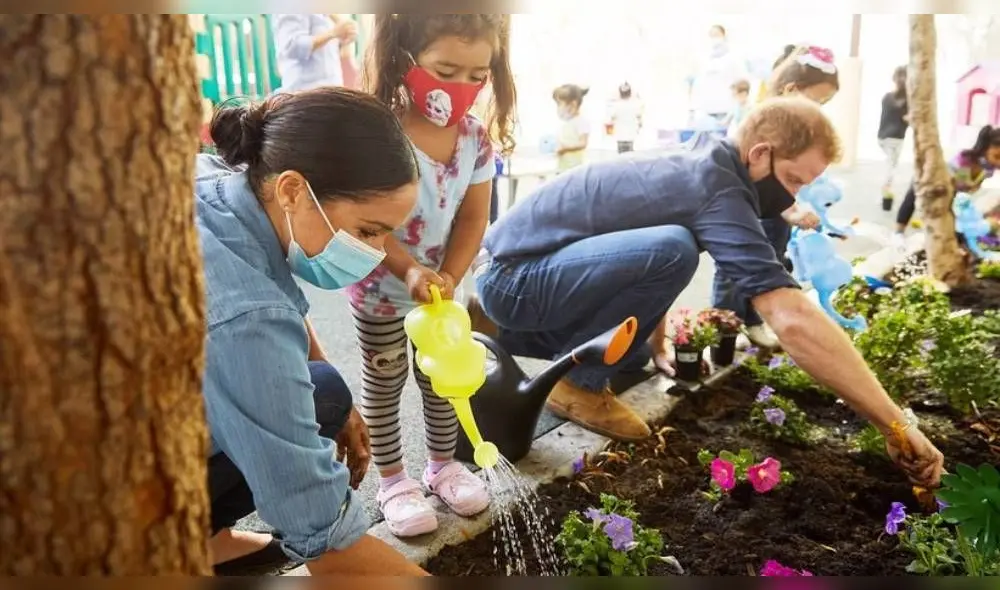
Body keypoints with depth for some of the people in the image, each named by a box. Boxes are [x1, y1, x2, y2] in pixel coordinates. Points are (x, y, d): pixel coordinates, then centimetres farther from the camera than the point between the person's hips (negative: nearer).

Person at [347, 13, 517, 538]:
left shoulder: (476, 137, -11)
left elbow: (474, 218, -7)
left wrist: (449, 276, -19)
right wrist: (409, 271, -36)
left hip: (439, 285, 5)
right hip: (379, 287, -4)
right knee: (385, 382, 12)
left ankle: (443, 464, 39)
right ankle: (392, 480, 29)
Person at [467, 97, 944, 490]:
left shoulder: (694, 169, 10)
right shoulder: (717, 191, -21)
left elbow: (649, 265, 27)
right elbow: (794, 321, -30)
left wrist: (657, 347, 30)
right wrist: (896, 425, -24)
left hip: (516, 268, 10)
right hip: (512, 273, -10)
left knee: (633, 357, 22)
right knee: (672, 250, -30)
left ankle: (499, 330, 23)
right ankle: (576, 382, -10)